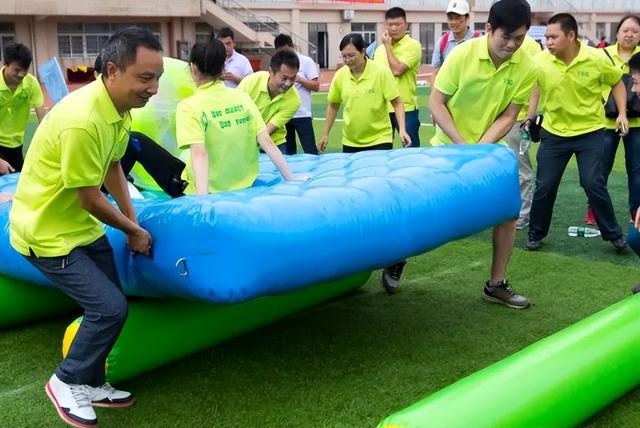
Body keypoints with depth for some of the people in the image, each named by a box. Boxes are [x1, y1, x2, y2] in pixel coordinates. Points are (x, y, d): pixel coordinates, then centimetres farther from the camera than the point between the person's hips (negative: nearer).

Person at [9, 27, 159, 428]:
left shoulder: (119, 108, -2)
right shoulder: (81, 120, -32)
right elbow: (90, 200, -23)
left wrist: (134, 223, 7)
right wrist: (133, 230, -8)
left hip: (83, 227, 9)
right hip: (47, 232, -9)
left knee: (108, 306, 11)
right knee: (110, 308, -10)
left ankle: (90, 384, 31)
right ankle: (67, 382, 13)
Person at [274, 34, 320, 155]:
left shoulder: (306, 61, -3)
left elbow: (316, 86, -7)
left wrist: (299, 79, -17)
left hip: (302, 114, -4)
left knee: (310, 151, -4)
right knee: (287, 151, 11)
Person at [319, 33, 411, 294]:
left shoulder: (381, 73, -11)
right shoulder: (340, 76, 0)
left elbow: (397, 102, -8)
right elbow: (333, 105, 13)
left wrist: (402, 130, -21)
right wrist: (325, 134, 15)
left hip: (379, 140, -4)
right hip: (351, 143, 4)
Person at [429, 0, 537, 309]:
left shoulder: (526, 67, -13)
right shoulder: (463, 54, -20)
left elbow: (508, 116, -9)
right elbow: (436, 103, -15)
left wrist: (479, 148, -22)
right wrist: (461, 144, -22)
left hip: (490, 149, 3)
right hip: (449, 147, -2)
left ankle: (496, 284, 11)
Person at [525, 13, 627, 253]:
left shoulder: (597, 59, -14)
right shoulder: (539, 61, -14)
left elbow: (617, 82, 5)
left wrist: (622, 113, -4)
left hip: (590, 132, -1)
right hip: (553, 133, 1)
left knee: (593, 183, -8)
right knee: (544, 186, 2)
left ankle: (614, 234, 12)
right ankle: (536, 234, 22)